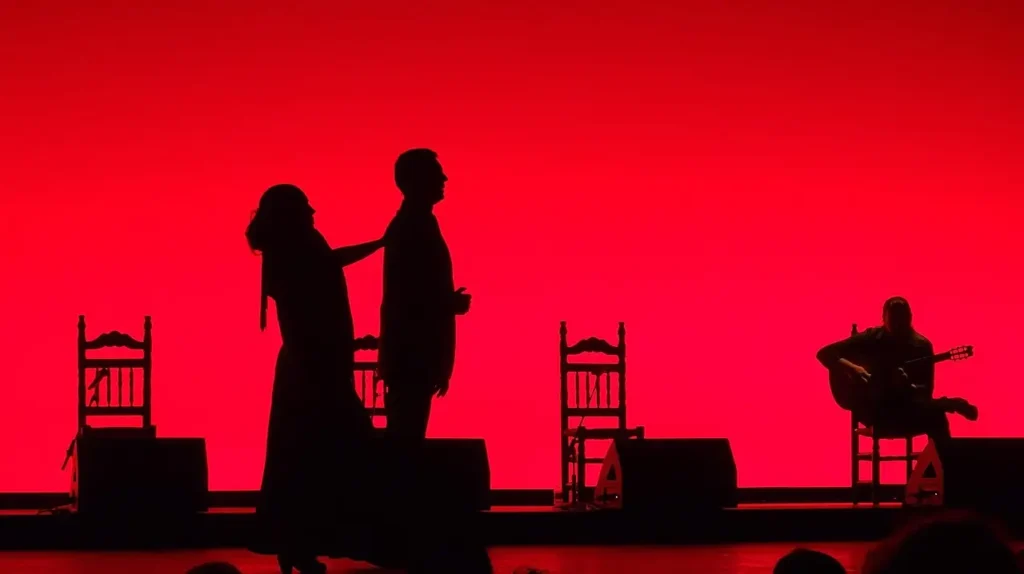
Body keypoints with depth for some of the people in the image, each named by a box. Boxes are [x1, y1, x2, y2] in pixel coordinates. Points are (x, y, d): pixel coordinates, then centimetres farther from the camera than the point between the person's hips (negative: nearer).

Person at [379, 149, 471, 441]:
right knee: (407, 438, -9)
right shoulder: (414, 227, -14)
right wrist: (451, 305, -9)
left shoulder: (411, 225, 15)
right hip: (414, 357, -9)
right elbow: (408, 298, -20)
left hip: (411, 356, 9)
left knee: (405, 437, 9)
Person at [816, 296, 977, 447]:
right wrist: (850, 368, -20)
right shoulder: (870, 338, -1)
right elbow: (825, 353, -2)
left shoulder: (921, 345, 3)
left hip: (906, 406, 3)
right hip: (875, 410, -3)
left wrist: (908, 387, -26)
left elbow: (926, 390, -3)